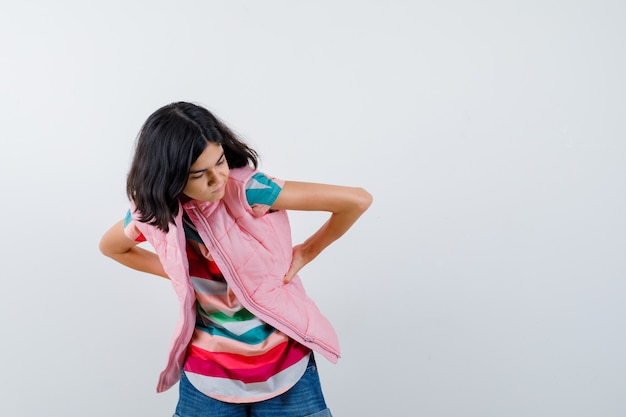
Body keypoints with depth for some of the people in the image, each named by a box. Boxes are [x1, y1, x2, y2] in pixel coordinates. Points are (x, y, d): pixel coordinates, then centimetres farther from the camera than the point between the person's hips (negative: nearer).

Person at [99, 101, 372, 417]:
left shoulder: (247, 189, -22)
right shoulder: (152, 213, -10)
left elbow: (357, 200, -21)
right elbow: (111, 247, 14)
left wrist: (307, 252, -8)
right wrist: (176, 272, 3)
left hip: (285, 364, -2)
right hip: (208, 372, 3)